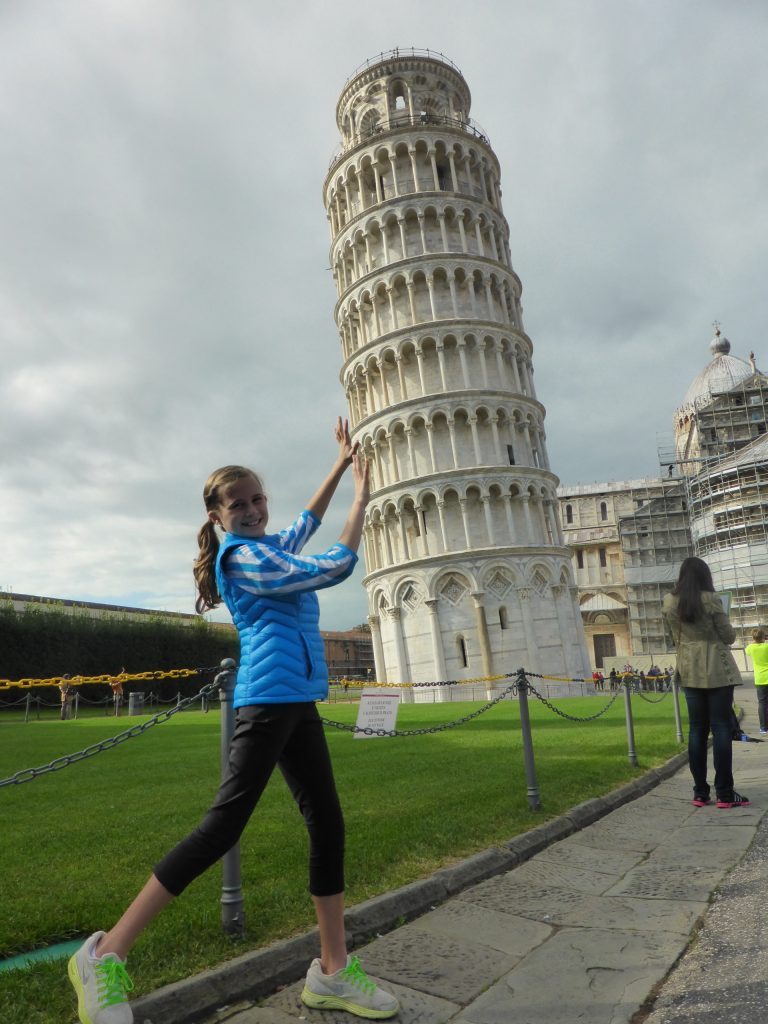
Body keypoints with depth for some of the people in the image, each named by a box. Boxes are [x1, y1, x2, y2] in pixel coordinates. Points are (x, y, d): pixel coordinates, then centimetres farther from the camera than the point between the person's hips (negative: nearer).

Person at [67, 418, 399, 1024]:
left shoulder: (267, 548, 19)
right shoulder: (243, 557, -8)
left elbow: (307, 523, 37)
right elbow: (333, 569, -13)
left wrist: (342, 465, 36)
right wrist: (363, 498, -3)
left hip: (298, 702, 10)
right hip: (270, 697, -10)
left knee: (328, 825, 7)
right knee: (224, 825, -9)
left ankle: (333, 972, 17)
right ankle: (105, 956, 3)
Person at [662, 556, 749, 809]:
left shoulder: (668, 603, 2)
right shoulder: (710, 599, -11)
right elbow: (729, 636, -4)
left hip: (689, 672, 4)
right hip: (717, 669, -4)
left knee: (697, 730, 7)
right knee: (721, 728, 0)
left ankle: (700, 793, 10)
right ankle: (724, 793, 2)